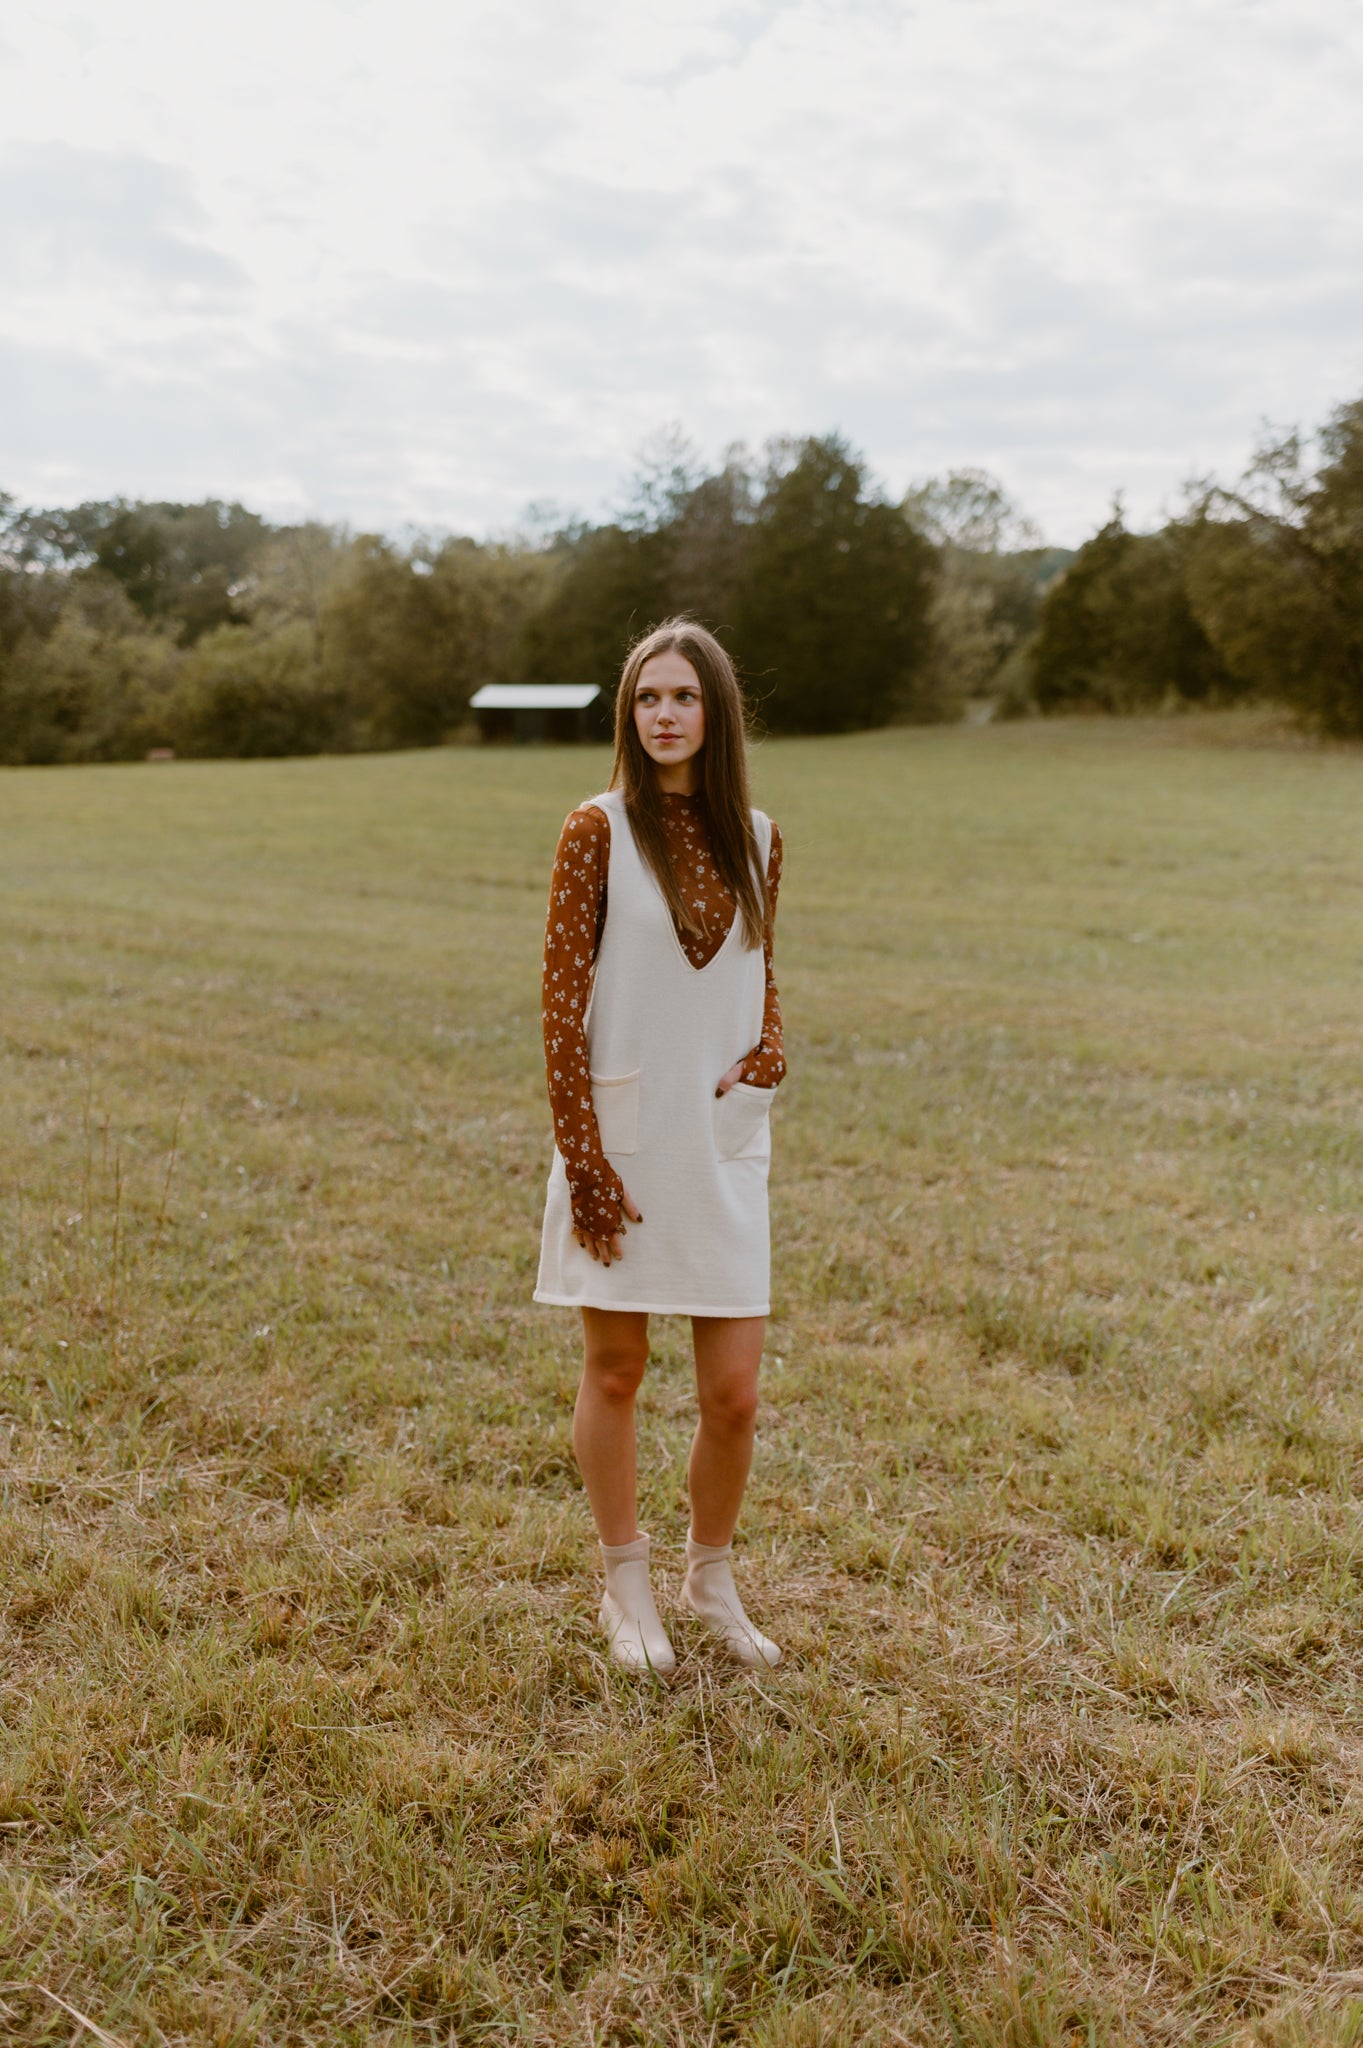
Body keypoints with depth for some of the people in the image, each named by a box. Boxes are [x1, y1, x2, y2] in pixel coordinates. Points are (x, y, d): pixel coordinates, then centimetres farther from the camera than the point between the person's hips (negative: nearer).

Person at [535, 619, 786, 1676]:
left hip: (724, 1144, 3)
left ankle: (713, 1576, 30)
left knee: (735, 1392, 4)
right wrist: (586, 1159, -12)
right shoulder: (598, 832, -6)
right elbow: (561, 1002, -8)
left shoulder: (756, 838, 6)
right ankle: (627, 1588, 29)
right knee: (615, 1370, 10)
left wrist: (766, 1054, -4)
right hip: (622, 1138, -3)